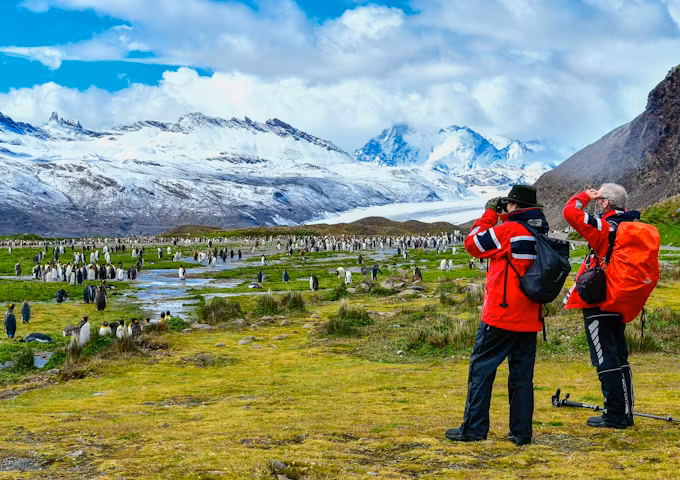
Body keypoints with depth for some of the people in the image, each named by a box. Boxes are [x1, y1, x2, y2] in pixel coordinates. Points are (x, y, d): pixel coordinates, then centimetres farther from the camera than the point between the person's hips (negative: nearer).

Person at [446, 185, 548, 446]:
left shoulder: (508, 230, -13)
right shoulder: (540, 234, 8)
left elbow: (473, 244, -3)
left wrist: (489, 214, 7)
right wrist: (502, 218, 17)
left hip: (501, 315, -6)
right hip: (530, 317, 7)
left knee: (481, 368, 2)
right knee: (522, 374, 10)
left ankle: (474, 428, 2)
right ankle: (521, 432, 10)